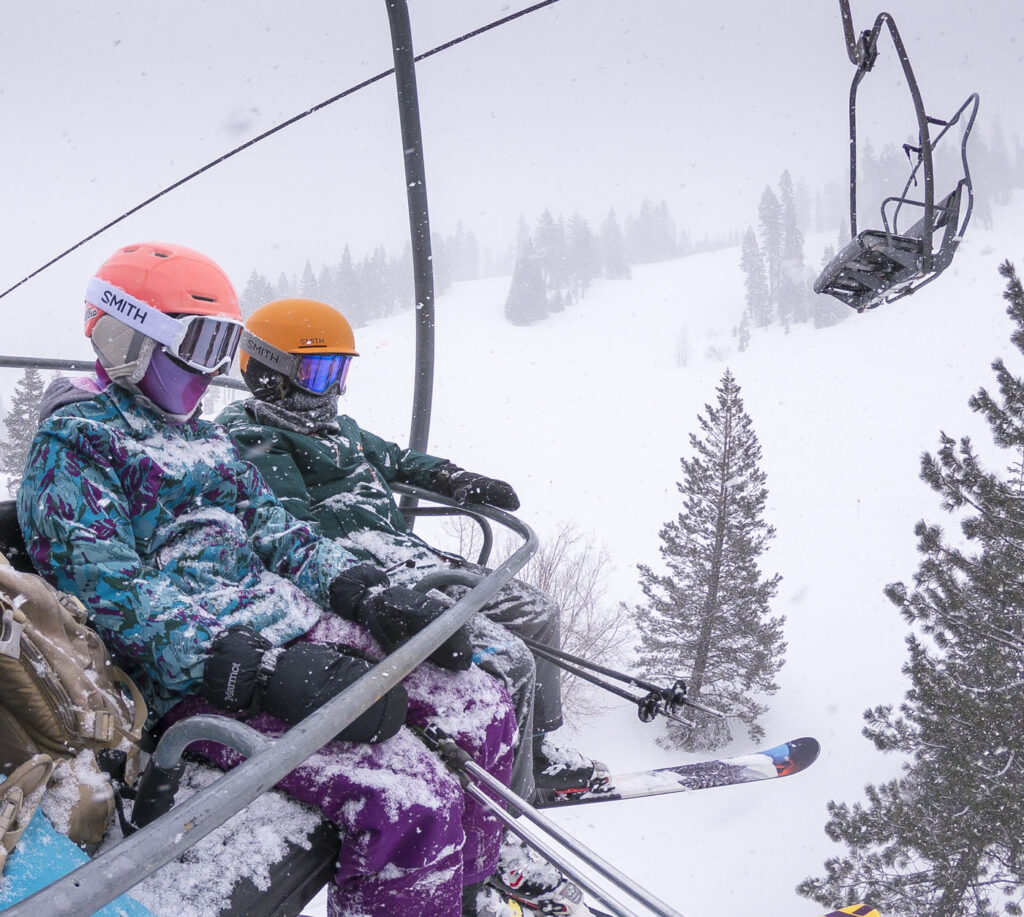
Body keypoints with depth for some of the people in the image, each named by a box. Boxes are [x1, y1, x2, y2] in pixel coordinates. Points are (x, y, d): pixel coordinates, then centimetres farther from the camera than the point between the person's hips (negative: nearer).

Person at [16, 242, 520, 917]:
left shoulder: (205, 439, 23)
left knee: (485, 707, -1)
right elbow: (112, 595, -16)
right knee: (416, 804, -27)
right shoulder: (74, 444, -4)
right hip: (204, 678, -9)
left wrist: (365, 592, -3)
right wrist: (261, 671, -28)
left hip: (298, 623, 9)